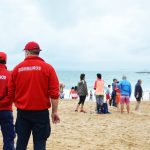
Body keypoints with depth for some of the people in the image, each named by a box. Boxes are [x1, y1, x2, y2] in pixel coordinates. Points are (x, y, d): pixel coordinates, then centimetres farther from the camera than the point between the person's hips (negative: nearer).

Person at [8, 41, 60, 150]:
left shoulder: (17, 68, 1)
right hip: (41, 112, -2)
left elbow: (11, 93, 6)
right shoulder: (47, 68, -4)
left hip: (22, 112, 2)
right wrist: (54, 112, -1)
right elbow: (54, 93, -8)